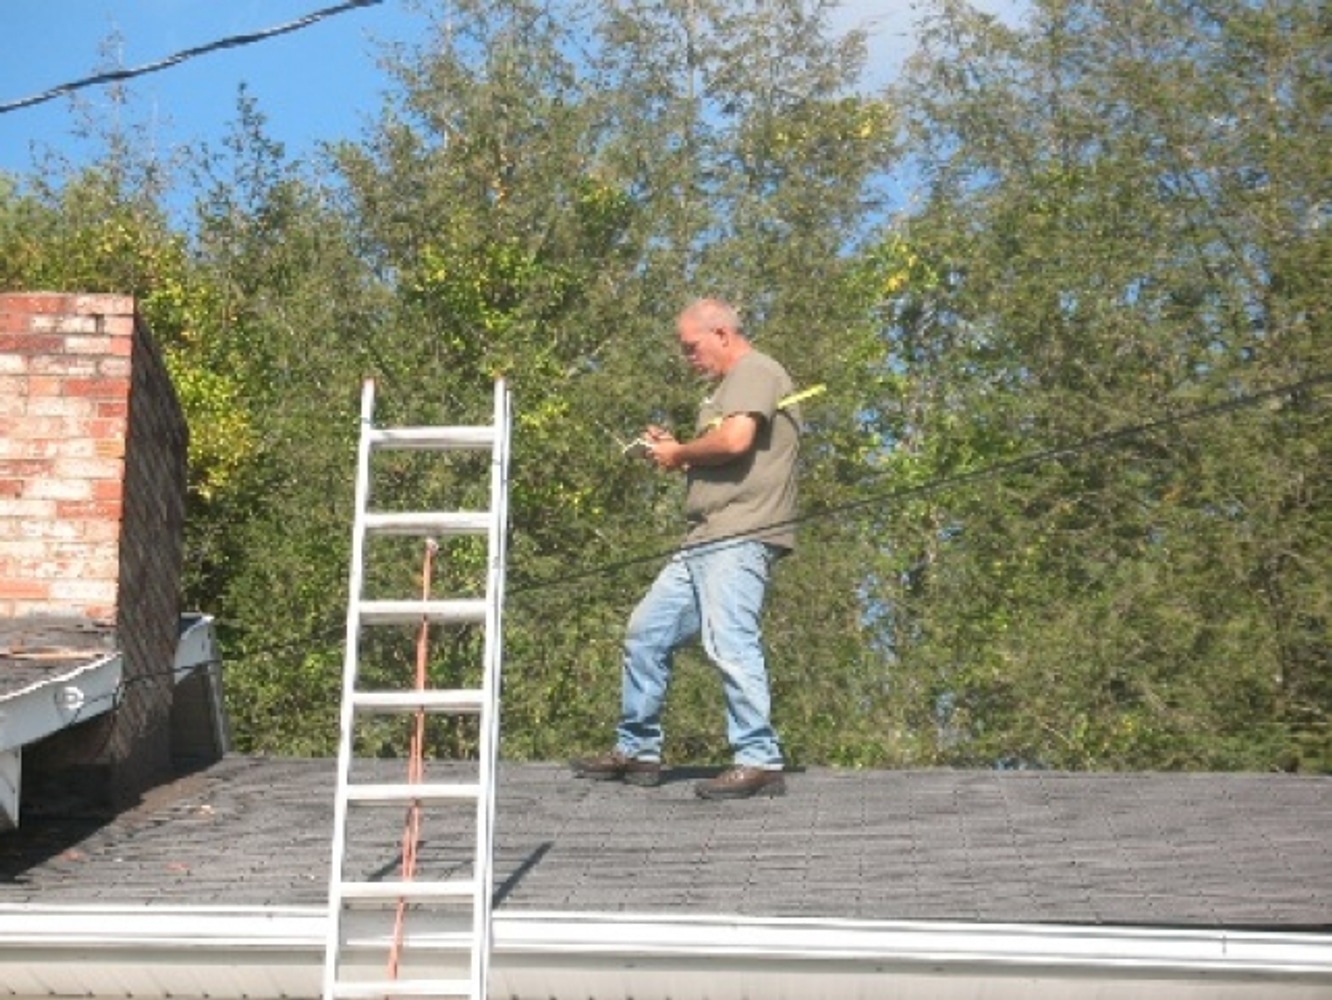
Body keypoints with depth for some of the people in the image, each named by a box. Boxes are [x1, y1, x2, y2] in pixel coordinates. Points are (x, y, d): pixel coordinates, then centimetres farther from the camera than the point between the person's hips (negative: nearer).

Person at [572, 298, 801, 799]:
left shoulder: (755, 371, -5)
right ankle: (637, 751, 19)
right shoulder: (732, 383, 28)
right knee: (646, 632, 12)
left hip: (740, 537, -11)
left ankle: (760, 762, -15)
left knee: (730, 643, -18)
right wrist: (673, 453, 15)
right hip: (705, 541, 11)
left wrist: (680, 453, -6)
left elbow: (736, 440, -22)